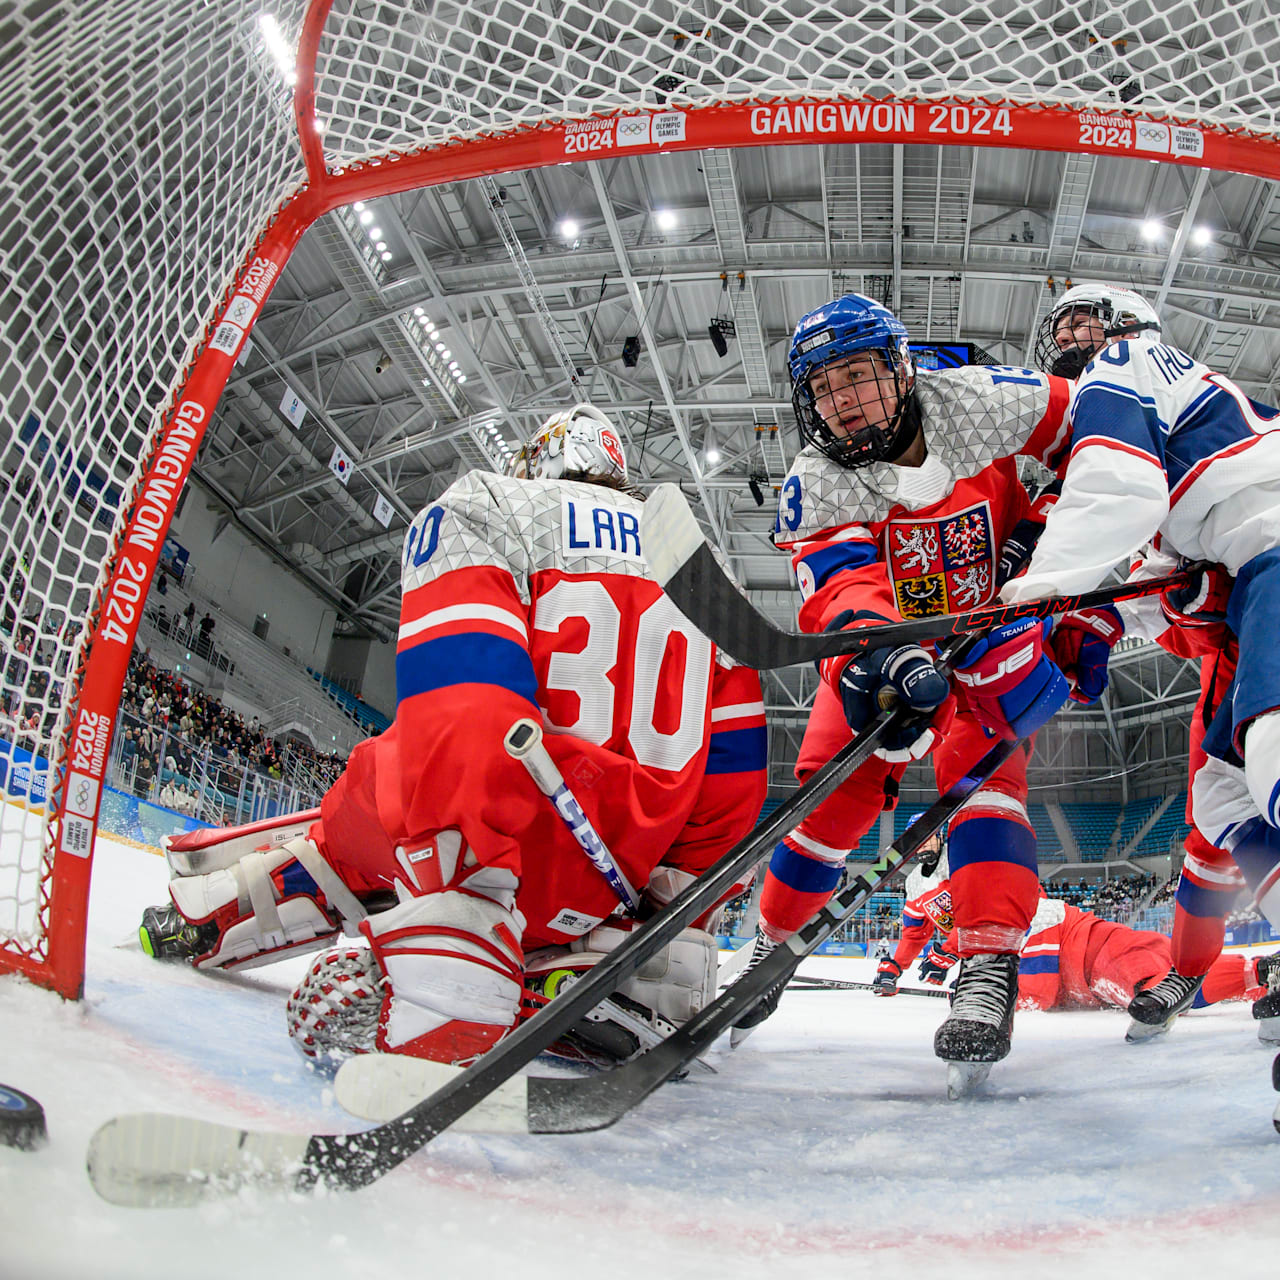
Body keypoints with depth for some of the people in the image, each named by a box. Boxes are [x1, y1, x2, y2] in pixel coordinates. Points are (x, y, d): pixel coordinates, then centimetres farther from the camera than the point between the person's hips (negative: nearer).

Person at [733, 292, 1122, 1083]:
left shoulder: (977, 405, -20)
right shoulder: (816, 484, -22)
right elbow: (840, 586, -38)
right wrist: (874, 657, -59)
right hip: (881, 646, 0)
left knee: (980, 757, -24)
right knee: (835, 791, -5)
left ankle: (990, 970, -25)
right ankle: (771, 944, 17)